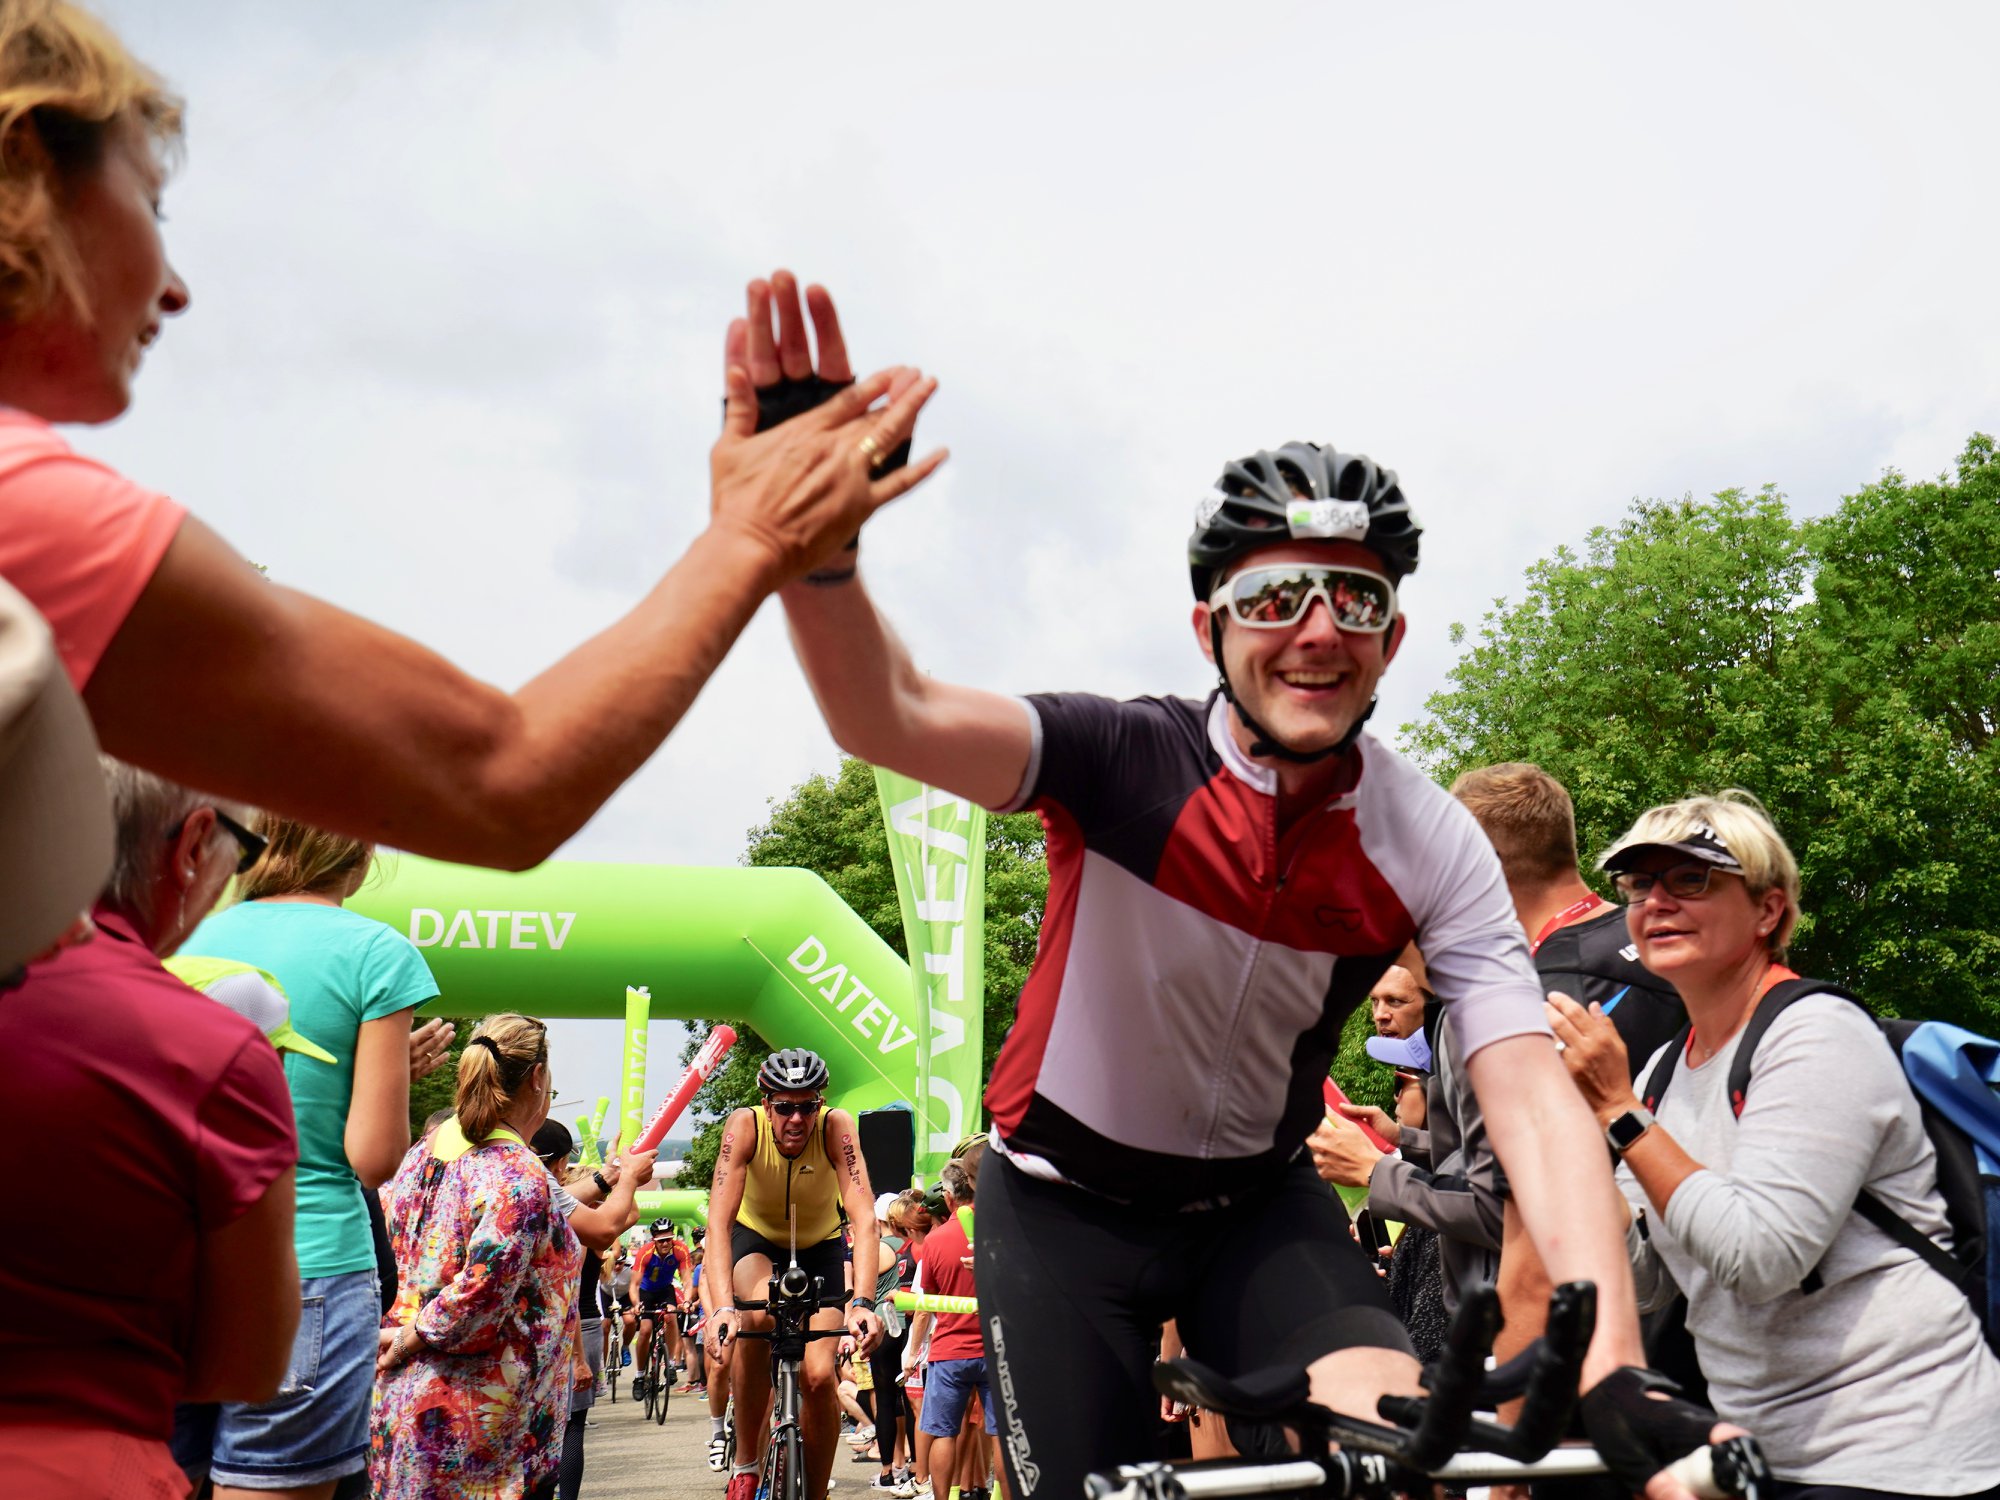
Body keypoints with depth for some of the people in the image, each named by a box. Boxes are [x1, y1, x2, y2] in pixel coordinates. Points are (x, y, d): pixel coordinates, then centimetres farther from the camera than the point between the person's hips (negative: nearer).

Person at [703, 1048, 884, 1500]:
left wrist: (863, 1301, -50)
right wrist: (721, 1307, -50)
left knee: (818, 1376, -15)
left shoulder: (837, 1127, -29)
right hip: (755, 1239, -1)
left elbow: (864, 1217, -37)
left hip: (819, 1246, 1)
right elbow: (719, 1221, -37)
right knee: (759, 1311, -34)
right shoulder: (745, 1126, -30)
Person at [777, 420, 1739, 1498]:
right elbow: (889, 718, -39)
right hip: (1067, 1202, -1)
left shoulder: (1433, 848, -16)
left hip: (1259, 1205, 2)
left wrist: (1614, 1371, -36)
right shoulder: (1126, 759, -23)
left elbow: (1532, 1097, -23)